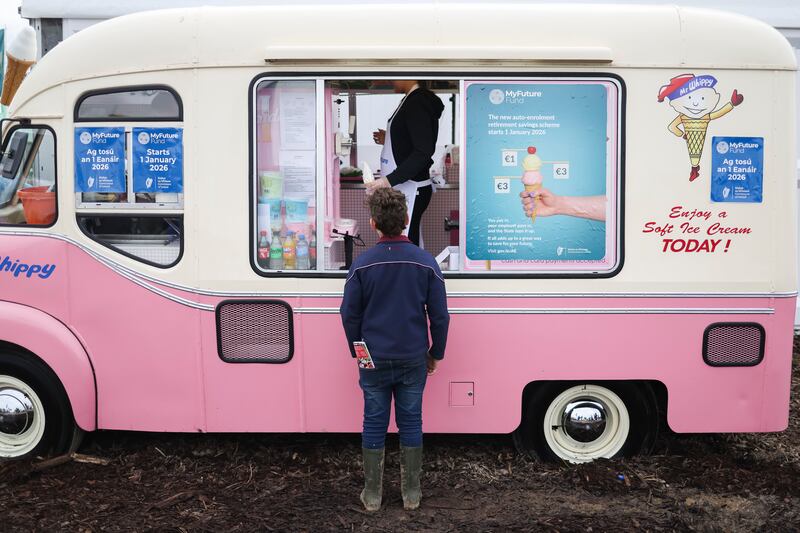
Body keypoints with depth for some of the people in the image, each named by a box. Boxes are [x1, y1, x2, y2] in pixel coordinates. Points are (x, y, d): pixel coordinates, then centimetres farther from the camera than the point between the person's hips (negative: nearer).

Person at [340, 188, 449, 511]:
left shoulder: (362, 264, -11)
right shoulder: (426, 263, -9)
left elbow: (350, 315, -4)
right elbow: (439, 316, -3)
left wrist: (358, 351, 11)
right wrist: (436, 354, 10)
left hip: (374, 361, -1)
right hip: (413, 360, 1)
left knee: (374, 424, 11)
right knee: (411, 423, 13)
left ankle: (372, 494, 21)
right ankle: (411, 493, 23)